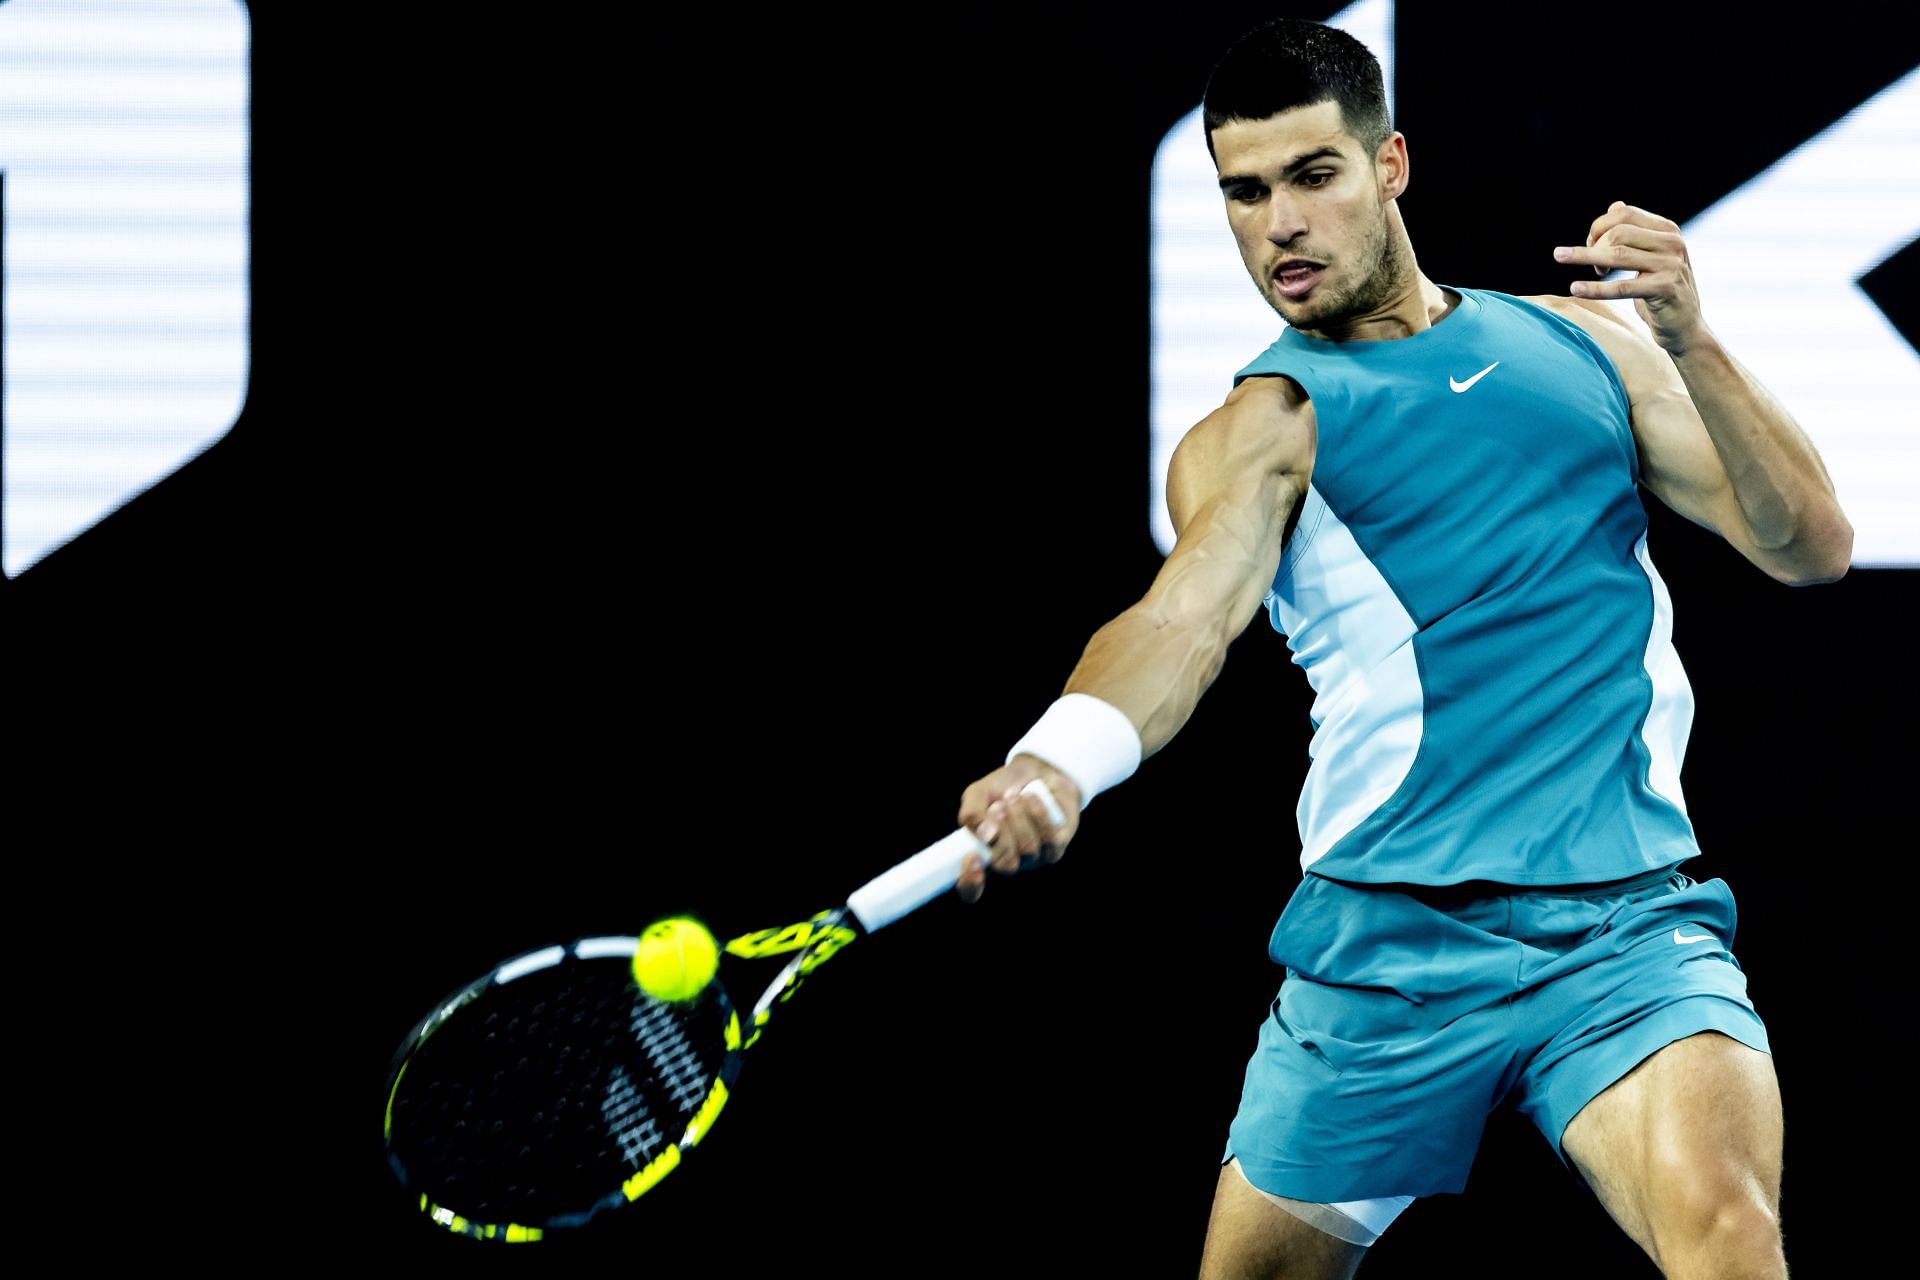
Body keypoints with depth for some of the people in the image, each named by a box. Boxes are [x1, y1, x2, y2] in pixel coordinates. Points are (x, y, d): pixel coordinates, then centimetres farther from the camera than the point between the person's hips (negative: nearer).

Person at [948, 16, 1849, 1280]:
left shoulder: (1585, 345, 13)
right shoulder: (1260, 432, 3)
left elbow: (1812, 546, 9)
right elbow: (1190, 611, -18)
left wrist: (1691, 345, -8)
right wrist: (1058, 763, -40)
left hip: (1626, 926, 0)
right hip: (1386, 937, 0)